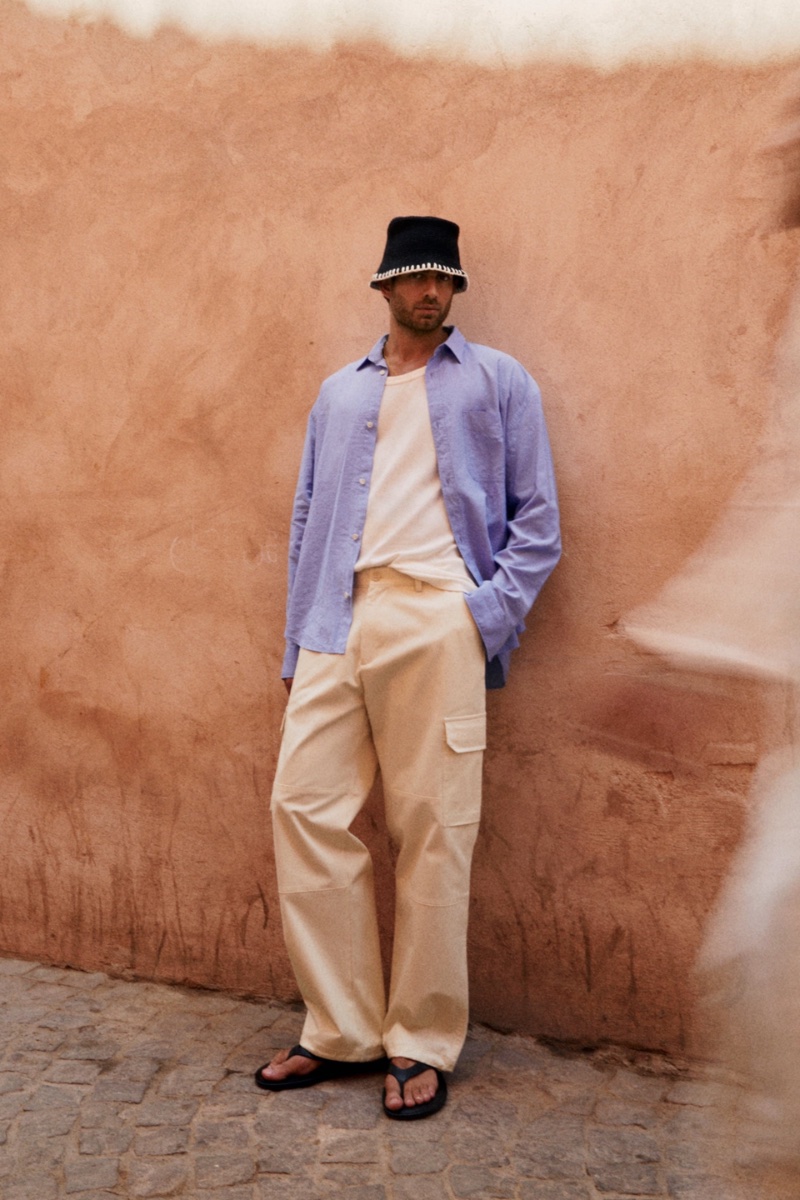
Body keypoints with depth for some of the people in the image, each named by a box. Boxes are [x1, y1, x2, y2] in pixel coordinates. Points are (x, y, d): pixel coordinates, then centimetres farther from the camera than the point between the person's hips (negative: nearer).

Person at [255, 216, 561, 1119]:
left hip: (435, 621, -4)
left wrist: (487, 615, -8)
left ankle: (421, 1044, 12)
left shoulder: (497, 382, 11)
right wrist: (299, 642, 9)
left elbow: (538, 521, 6)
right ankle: (342, 1031, 10)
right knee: (303, 804, -3)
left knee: (431, 832, -2)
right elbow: (306, 521, 19)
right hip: (337, 625, 4)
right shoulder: (338, 394, 23)